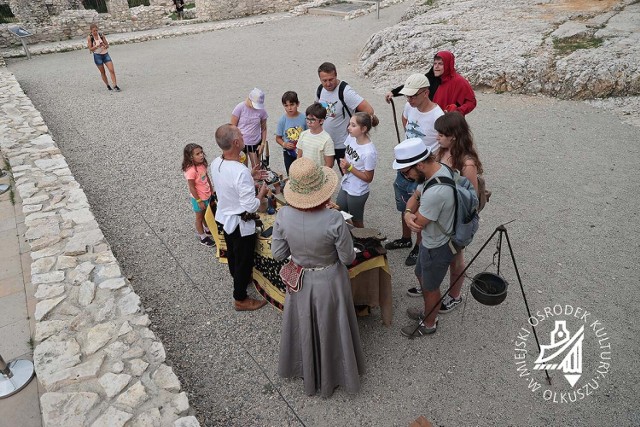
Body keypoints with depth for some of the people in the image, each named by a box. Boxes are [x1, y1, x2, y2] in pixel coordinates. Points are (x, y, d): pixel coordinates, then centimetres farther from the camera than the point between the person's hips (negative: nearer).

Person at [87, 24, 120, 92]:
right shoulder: (89, 37, -5)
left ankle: (115, 86, -8)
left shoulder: (101, 35, 0)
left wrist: (104, 45, -18)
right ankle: (108, 86, 20)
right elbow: (90, 49, -7)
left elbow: (107, 45, 4)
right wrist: (97, 46, -22)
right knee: (102, 72, 7)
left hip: (105, 54, 2)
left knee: (112, 70, -10)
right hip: (97, 55, -2)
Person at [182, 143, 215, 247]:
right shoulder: (191, 171, -31)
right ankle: (203, 237, 32)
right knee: (199, 217, 15)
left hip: (207, 195, 7)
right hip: (199, 198, -7)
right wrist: (199, 201, -18)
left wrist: (212, 190, 13)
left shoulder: (202, 165, -9)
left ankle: (207, 229, 51)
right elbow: (192, 188, -24)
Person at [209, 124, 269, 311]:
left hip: (224, 217, 8)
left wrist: (250, 176, 6)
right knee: (244, 260, 13)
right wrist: (262, 192, -14)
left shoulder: (215, 164, -9)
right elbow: (250, 207, -31)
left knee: (232, 252, 30)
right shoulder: (241, 172, -35)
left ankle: (237, 279, 57)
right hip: (241, 223, -8)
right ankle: (240, 299, 31)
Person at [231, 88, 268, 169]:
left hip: (256, 143, 3)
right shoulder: (240, 108, -13)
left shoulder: (262, 110, -5)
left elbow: (263, 128, 6)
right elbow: (232, 126, -7)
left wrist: (263, 143, 0)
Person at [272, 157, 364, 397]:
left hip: (300, 281, 3)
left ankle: (305, 371, 53)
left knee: (303, 327, 27)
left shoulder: (284, 216, -23)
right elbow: (347, 258, -18)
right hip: (329, 281, -2)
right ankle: (330, 375, 47)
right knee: (330, 328, 23)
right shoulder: (334, 220, -31)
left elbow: (278, 254, -10)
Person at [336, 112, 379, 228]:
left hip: (357, 193, -7)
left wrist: (350, 167, -25)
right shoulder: (351, 138, -8)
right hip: (345, 186, 7)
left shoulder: (369, 152, -28)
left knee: (357, 222, 15)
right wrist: (344, 165, -10)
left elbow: (368, 178, -19)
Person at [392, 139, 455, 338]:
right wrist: (408, 213, -18)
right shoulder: (438, 169, -8)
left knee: (430, 287, 16)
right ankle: (429, 313, 52)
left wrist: (413, 215, -4)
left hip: (436, 248, -9)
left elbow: (418, 224, -25)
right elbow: (415, 197, 2)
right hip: (431, 241, 9)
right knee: (422, 276, 28)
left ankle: (429, 324, 42)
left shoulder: (435, 192, -39)